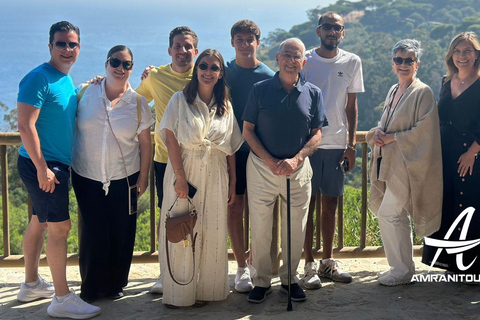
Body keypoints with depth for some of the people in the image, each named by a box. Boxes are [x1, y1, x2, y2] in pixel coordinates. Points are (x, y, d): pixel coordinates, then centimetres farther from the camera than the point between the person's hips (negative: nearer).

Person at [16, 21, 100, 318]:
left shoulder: (67, 80, 13)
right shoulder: (39, 78, -16)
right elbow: (26, 125, -22)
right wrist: (42, 168, -23)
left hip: (57, 164, 10)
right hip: (42, 164, -9)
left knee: (40, 223, 18)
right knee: (60, 227, -8)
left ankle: (32, 284, 31)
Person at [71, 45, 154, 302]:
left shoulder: (137, 103, 0)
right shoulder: (85, 94, 0)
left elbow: (145, 142, 4)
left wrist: (143, 177, 2)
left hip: (124, 178, 0)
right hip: (87, 177, 0)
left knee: (121, 233, 6)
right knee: (92, 232, 3)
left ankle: (115, 284, 24)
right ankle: (91, 286, 20)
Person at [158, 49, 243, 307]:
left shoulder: (225, 106, 10)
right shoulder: (180, 100, 0)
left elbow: (231, 149, 11)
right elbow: (171, 139, -8)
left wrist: (232, 182, 6)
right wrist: (180, 177, -16)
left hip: (214, 176, 3)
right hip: (184, 171, -3)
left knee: (212, 233, 5)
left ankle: (206, 289, 17)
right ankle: (179, 292, 9)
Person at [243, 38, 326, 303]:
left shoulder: (313, 93, 4)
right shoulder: (260, 90, 0)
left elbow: (317, 134, 4)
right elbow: (247, 131, 0)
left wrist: (296, 159, -12)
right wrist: (270, 161, -11)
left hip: (297, 169, 1)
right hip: (261, 168, -1)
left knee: (296, 229, 8)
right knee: (260, 227, 3)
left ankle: (290, 279, 25)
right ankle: (262, 281, 17)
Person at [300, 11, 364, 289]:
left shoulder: (352, 62, 7)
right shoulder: (304, 61, 0)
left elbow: (351, 106, 10)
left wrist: (351, 144, 5)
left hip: (337, 143, 3)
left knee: (331, 204, 10)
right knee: (307, 203, -1)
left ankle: (328, 261, 21)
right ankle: (310, 265, 6)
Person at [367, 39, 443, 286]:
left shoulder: (422, 93, -9)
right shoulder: (393, 91, 16)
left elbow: (425, 129, -15)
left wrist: (393, 138, -16)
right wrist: (377, 133, 0)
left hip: (407, 163, -8)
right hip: (388, 162, 8)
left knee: (388, 214, -11)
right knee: (398, 216, 11)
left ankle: (401, 271, 1)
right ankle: (404, 268, 21)